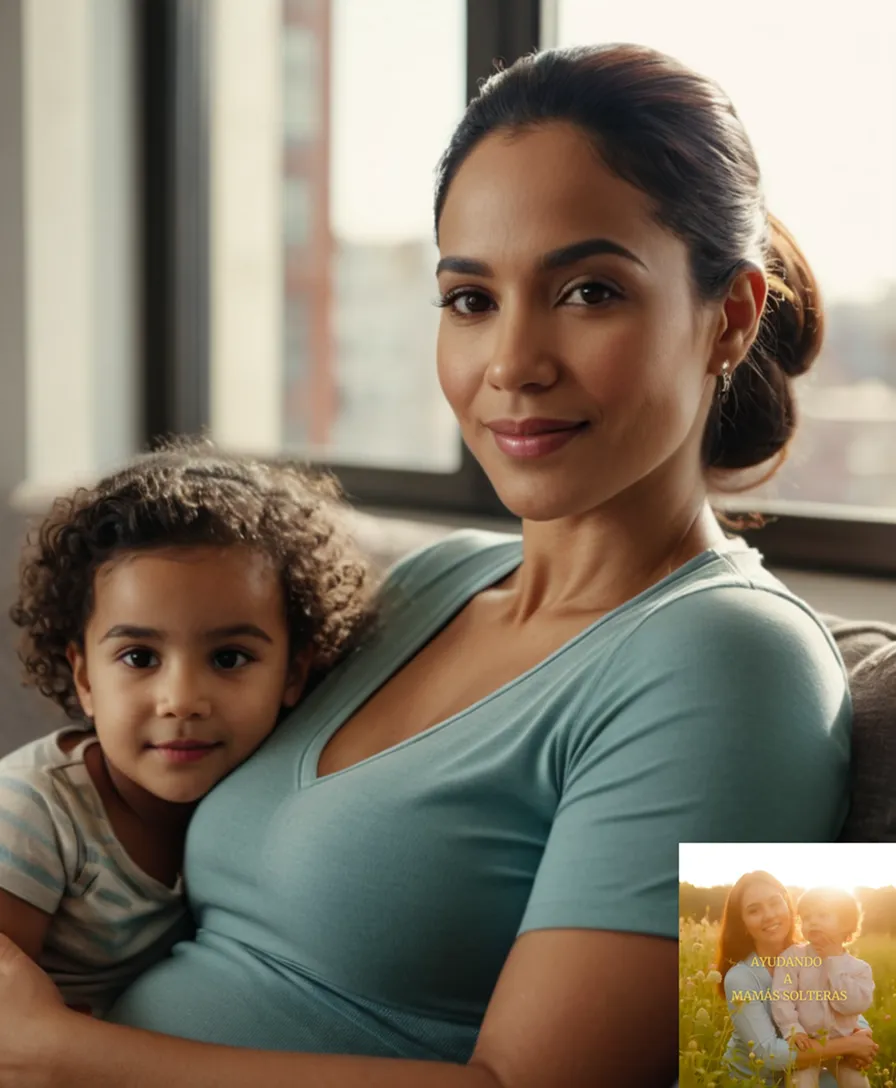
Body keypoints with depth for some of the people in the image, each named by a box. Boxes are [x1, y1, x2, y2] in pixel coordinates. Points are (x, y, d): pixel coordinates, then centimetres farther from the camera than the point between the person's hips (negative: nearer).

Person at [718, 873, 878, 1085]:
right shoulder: (740, 978, -21)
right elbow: (767, 1053, -28)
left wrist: (863, 1034, -22)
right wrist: (847, 1045, -27)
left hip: (802, 1074, 4)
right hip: (752, 1081, -4)